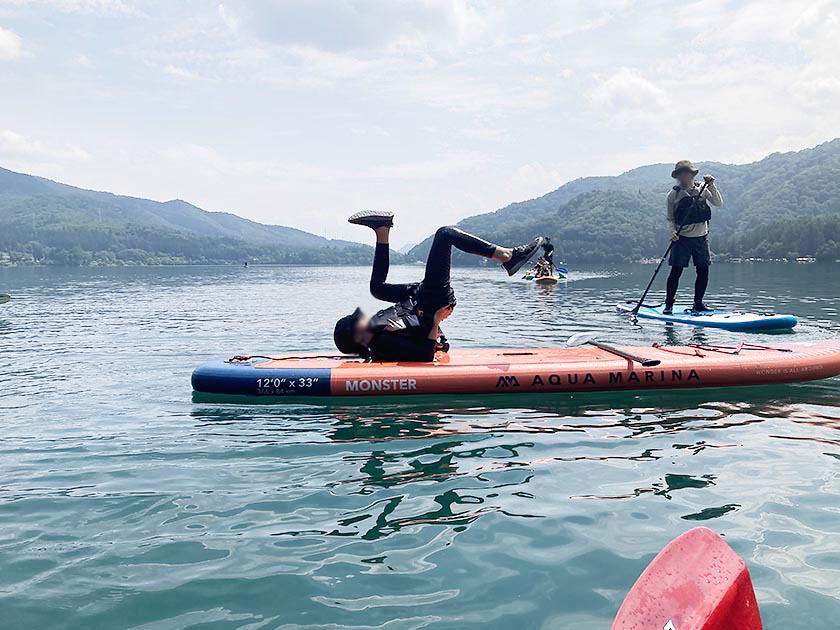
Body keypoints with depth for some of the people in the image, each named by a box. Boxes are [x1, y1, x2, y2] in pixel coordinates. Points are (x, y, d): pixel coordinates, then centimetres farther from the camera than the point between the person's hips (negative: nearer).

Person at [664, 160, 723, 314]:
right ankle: (669, 304, 2)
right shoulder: (673, 194, -1)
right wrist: (673, 231, -14)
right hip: (682, 238, -2)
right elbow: (670, 219, 3)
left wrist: (711, 185, -13)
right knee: (676, 272, -5)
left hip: (701, 237, 3)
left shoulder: (702, 188, 4)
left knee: (703, 272, 5)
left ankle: (698, 303, 19)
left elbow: (718, 203, -3)